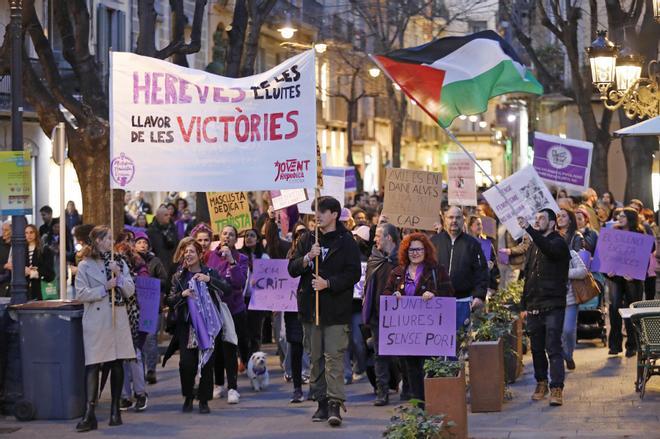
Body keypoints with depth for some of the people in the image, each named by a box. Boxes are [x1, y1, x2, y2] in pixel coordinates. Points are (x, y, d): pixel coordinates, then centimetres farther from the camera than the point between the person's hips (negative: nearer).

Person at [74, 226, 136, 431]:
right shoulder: (85, 265, 2)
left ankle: (115, 410, 15)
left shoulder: (120, 263, 12)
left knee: (117, 364, 5)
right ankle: (89, 414, -13)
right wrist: (105, 288, -11)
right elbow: (81, 294, -7)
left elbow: (130, 291, 5)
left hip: (118, 319, 4)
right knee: (93, 365, -9)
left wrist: (119, 275, -8)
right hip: (96, 320, -4)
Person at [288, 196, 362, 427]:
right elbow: (292, 269, 7)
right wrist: (307, 258, -12)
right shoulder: (307, 240, 13)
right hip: (311, 308, 5)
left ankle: (335, 404, -16)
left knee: (334, 356, -12)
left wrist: (328, 283, -15)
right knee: (316, 358, 8)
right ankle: (322, 402, 14)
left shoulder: (346, 242, -1)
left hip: (336, 309, -5)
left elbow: (354, 273, -5)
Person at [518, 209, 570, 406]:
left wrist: (529, 229, -39)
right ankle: (541, 383, 22)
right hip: (534, 306, 7)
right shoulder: (533, 246, 17)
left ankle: (557, 389, -13)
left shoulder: (558, 243, -4)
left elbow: (548, 248, -30)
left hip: (553, 305, -7)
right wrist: (524, 305, 16)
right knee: (537, 349, 11)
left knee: (553, 348, -11)